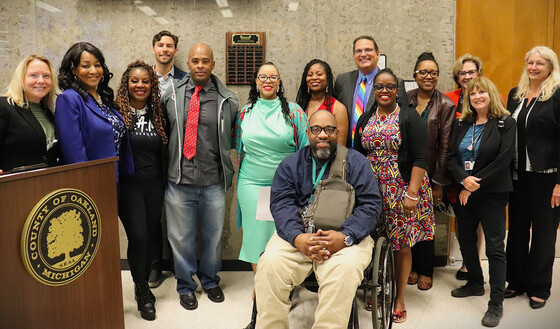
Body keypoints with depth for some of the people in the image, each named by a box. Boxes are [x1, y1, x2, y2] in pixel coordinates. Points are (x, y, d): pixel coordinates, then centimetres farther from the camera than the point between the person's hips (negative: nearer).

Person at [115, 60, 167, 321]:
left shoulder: (157, 114, 8)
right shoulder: (116, 113, -5)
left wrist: (164, 181, 9)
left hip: (154, 184, 4)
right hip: (128, 185, -4)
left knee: (150, 237, 9)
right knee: (138, 236, -10)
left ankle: (143, 287, 28)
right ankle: (142, 292, 10)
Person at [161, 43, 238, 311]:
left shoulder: (228, 100, 1)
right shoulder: (171, 96, 3)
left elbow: (234, 137, 10)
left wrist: (220, 154, 2)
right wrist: (168, 165, 6)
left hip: (213, 181, 0)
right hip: (179, 181, 0)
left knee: (213, 236, 15)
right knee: (181, 238, 11)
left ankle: (210, 281, 38)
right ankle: (186, 286, 32)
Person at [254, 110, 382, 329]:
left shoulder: (356, 163, 10)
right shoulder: (290, 165, 15)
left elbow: (370, 205, 2)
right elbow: (281, 204, 2)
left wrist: (345, 236, -17)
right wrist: (298, 238, -18)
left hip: (344, 234, -1)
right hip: (298, 234, 2)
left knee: (345, 268, -34)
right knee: (270, 264, -27)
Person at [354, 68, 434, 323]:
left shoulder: (409, 117, -3)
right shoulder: (365, 120, 11)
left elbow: (420, 159, -9)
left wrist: (412, 193, -17)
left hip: (402, 191, -3)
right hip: (372, 191, 4)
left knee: (401, 244, 4)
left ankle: (399, 298, 19)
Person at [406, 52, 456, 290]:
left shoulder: (445, 105, -5)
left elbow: (445, 146, -6)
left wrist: (438, 183, -8)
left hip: (428, 174, -2)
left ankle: (426, 270, 23)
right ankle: (412, 266, 27)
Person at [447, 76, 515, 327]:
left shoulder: (505, 123, -5)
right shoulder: (463, 125, 10)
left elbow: (503, 159, -14)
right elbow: (451, 157, 3)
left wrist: (475, 185, -16)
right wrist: (463, 180, -15)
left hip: (492, 194, -5)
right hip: (463, 193, 6)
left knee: (495, 247, -1)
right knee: (466, 240, 16)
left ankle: (496, 303, 8)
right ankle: (475, 283, 38)